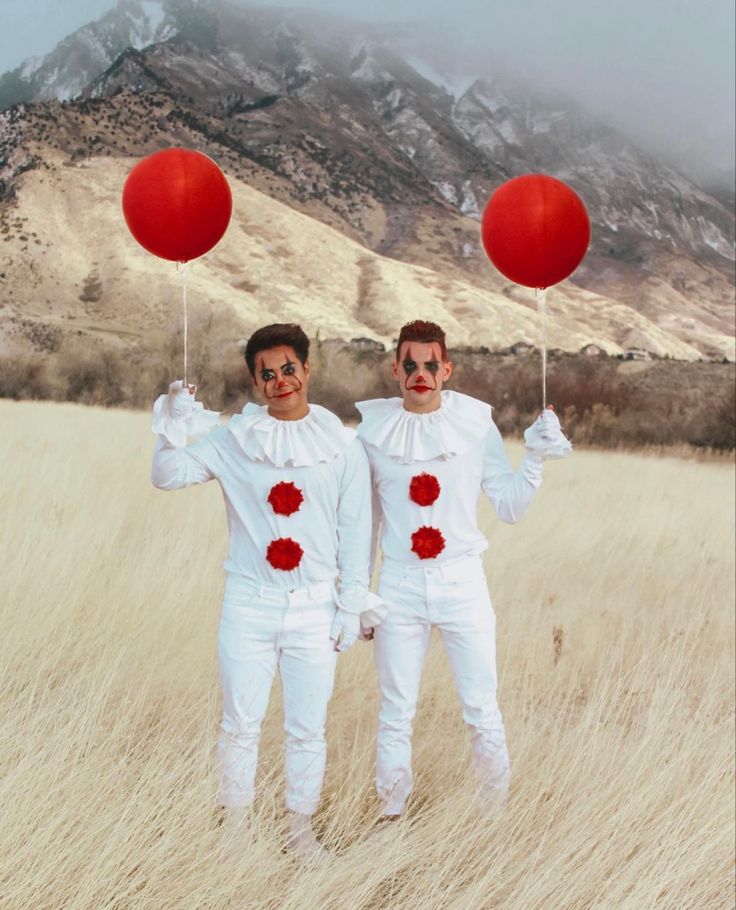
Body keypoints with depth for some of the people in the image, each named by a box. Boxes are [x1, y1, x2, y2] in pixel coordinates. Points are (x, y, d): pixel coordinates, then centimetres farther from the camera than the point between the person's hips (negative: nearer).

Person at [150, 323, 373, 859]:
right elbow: (168, 476, -6)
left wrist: (351, 605, 1)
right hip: (249, 604, 0)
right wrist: (175, 426, -23)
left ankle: (301, 830, 24)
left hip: (315, 609, 0)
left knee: (307, 728, 8)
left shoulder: (342, 446, 1)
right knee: (240, 724, 7)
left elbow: (356, 532, 3)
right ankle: (235, 826, 23)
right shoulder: (233, 439, 1)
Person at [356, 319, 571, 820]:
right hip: (399, 584, 1)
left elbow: (510, 507, 1)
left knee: (483, 710, 1)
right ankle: (391, 816, 23)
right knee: (396, 714, 8)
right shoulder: (373, 428, 1)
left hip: (462, 580, -1)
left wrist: (535, 459, -13)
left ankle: (494, 813, 18)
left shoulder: (476, 422, -1)